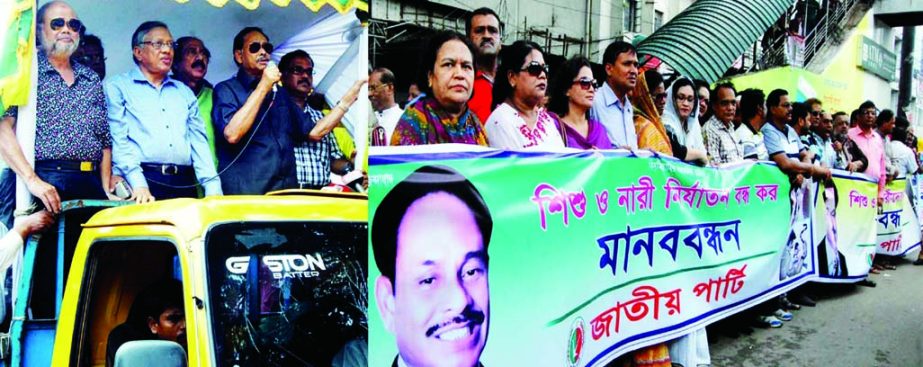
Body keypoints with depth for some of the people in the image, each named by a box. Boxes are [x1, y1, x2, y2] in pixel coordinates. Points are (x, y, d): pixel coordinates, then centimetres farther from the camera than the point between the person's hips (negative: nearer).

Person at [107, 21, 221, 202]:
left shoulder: (185, 93, 20)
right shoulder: (118, 87, 6)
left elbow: (199, 142, 13)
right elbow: (118, 140, -6)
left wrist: (213, 189, 0)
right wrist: (138, 184, -18)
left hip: (185, 185, 4)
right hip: (144, 182, -4)